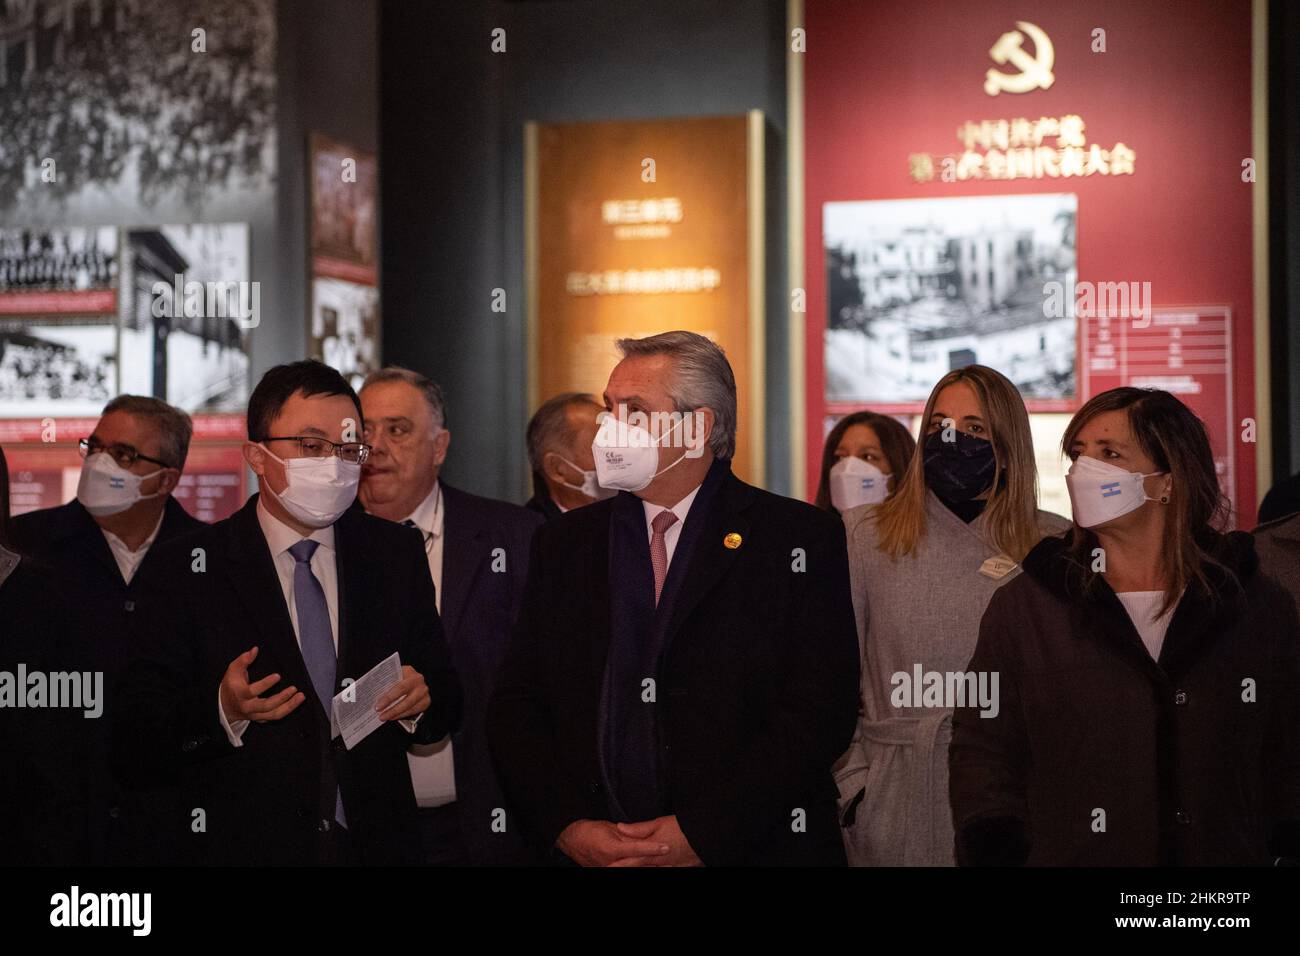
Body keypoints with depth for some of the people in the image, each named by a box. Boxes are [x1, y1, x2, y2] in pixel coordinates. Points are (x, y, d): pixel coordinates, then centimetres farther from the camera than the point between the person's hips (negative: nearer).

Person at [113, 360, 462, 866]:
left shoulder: (397, 553, 2)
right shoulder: (188, 569, -8)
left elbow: (446, 702, 6)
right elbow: (133, 749, -11)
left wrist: (422, 699, -15)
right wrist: (223, 712, -28)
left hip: (377, 844, 3)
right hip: (244, 849, -3)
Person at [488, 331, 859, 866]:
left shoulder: (802, 539, -4)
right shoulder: (562, 545, 7)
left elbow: (818, 712, -12)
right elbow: (516, 707, 3)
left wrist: (701, 833, -18)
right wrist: (567, 827, -12)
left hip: (751, 849, -2)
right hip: (590, 854, 3)